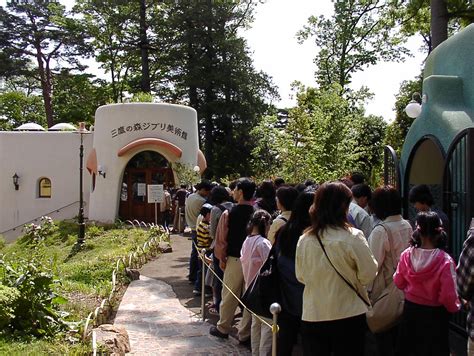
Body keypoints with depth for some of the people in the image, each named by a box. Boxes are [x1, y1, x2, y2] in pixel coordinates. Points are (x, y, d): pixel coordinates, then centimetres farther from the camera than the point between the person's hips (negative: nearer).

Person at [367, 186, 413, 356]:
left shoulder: (381, 230, -21)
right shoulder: (407, 226, 0)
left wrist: (367, 289, -8)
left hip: (385, 291, -7)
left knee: (384, 339, 7)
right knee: (398, 332, 20)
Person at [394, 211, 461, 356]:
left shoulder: (406, 255, -14)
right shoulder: (445, 260, -24)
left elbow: (399, 283, 0)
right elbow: (448, 296, -20)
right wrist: (456, 307, 1)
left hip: (411, 310, 3)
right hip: (434, 314, -3)